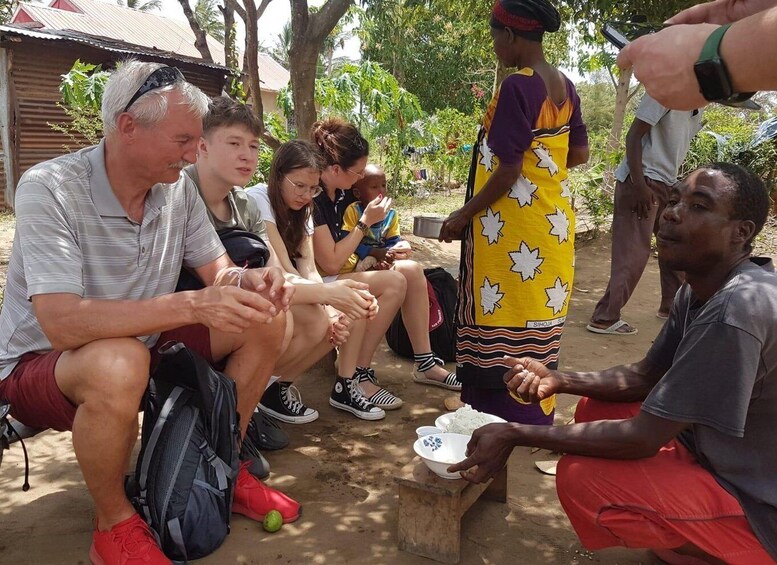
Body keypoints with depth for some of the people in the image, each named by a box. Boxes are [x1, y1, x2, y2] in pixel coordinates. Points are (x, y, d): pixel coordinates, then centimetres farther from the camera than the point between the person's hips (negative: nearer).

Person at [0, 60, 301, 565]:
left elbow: (216, 269, 0)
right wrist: (194, 304, -44)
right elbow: (62, 323, -35)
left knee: (266, 322, -8)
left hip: (145, 347, 6)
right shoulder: (49, 189, -25)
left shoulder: (177, 188, -6)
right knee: (118, 366, -40)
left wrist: (247, 281, -25)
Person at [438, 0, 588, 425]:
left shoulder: (516, 87, -18)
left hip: (514, 227, -8)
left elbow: (507, 171, -19)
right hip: (552, 220, 9)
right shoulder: (564, 86, 7)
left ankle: (504, 414, 14)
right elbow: (580, 154, 15)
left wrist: (463, 216, -10)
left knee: (505, 315, 2)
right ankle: (534, 412, 30)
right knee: (537, 312, 16)